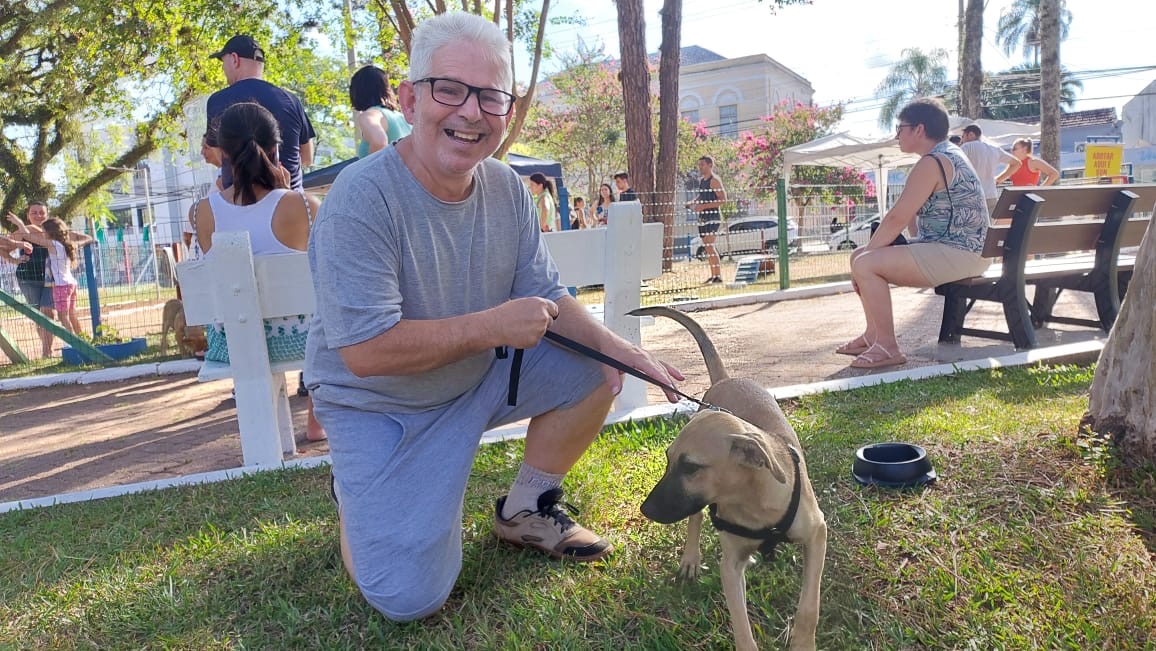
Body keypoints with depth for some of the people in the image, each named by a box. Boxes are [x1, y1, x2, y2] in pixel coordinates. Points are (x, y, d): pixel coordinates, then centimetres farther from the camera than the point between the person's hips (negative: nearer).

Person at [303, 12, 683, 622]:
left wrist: (625, 351, -16)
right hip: (378, 405, -6)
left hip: (479, 374, 6)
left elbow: (544, 298, 0)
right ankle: (357, 493, 20)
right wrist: (493, 326, -27)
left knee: (594, 374, -4)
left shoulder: (507, 188, -7)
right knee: (409, 599, -14)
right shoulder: (361, 199, -27)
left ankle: (525, 510, 16)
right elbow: (366, 352, -30)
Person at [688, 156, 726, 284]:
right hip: (703, 218, 9)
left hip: (713, 217, -9)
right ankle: (713, 275, 17)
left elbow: (723, 199, -17)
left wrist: (703, 206, -21)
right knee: (707, 247, 10)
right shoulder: (701, 180, 15)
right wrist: (693, 203, 10)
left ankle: (718, 276, -15)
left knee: (709, 246, -16)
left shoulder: (714, 180, -10)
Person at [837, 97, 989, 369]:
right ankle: (873, 334, 17)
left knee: (865, 264, -22)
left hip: (956, 254, -11)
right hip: (959, 251, 11)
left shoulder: (932, 162, -16)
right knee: (859, 255, 12)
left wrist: (868, 252, -8)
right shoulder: (949, 154, 17)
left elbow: (897, 218, -21)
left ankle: (888, 347, -15)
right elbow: (911, 215, 17)